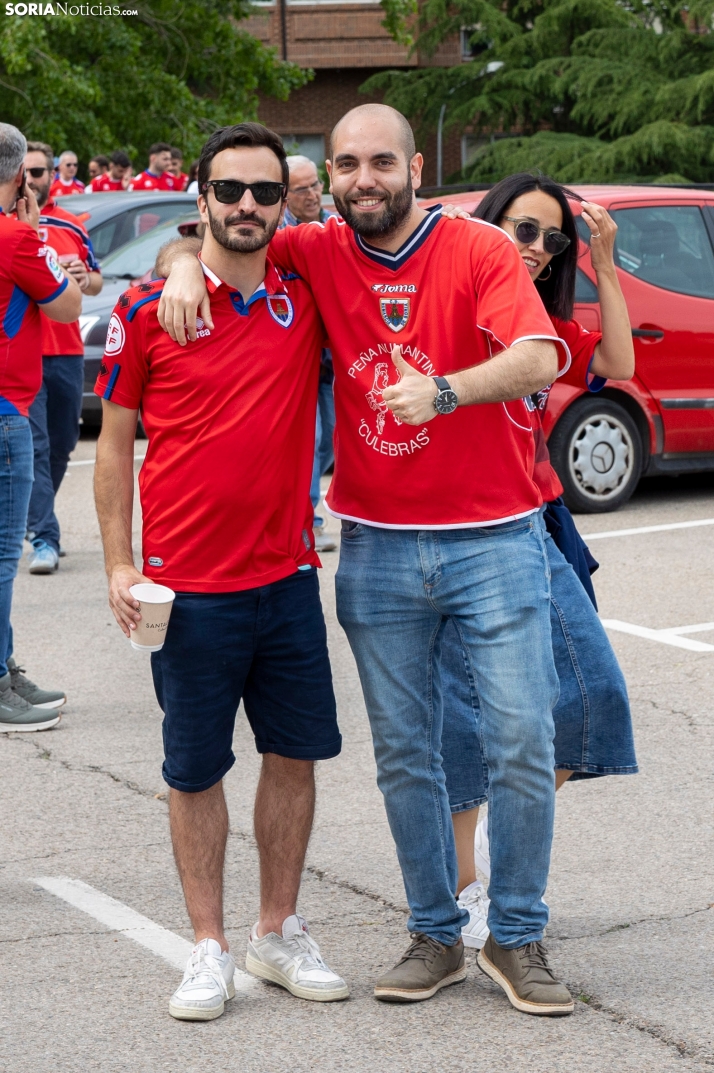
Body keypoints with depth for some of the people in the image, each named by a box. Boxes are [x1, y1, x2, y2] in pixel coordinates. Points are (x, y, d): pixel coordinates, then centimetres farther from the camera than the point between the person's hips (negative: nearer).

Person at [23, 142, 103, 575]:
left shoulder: (71, 227, 12)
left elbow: (96, 281, 19)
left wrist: (84, 277, -5)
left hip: (67, 352, 5)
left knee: (62, 444, 12)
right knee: (34, 446, -9)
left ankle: (36, 518, 30)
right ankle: (44, 538, -10)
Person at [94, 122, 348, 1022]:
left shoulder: (307, 298, 2)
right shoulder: (148, 308, -4)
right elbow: (114, 440, 2)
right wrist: (119, 562, -4)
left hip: (287, 576, 3)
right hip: (190, 585, -3)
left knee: (295, 753, 10)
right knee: (195, 771, 6)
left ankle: (278, 934, 25)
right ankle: (209, 947, 19)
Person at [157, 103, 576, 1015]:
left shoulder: (481, 251, -7)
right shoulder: (317, 255, 3)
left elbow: (538, 359, -21)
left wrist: (444, 390, -38)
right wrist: (185, 262, -9)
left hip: (493, 540, -3)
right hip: (377, 550, 3)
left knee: (522, 742, -3)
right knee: (404, 753, 8)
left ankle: (517, 940, 11)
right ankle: (435, 937, 21)